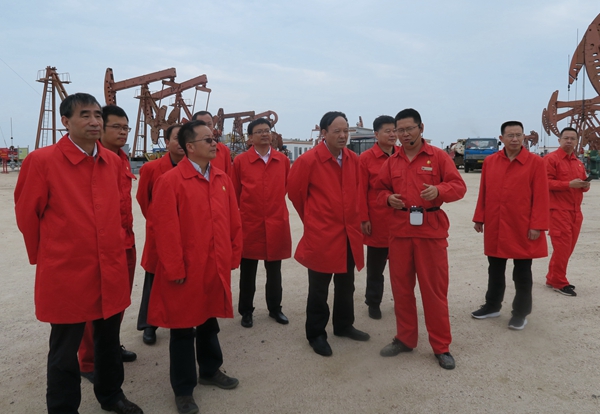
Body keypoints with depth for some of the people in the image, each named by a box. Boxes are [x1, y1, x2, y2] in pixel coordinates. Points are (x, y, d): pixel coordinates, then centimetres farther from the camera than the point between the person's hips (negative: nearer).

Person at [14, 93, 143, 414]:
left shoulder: (113, 161, 3)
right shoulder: (41, 160, -12)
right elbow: (26, 215, -4)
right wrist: (45, 256, 6)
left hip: (112, 270, 5)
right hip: (66, 274, -5)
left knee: (109, 341, 21)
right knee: (65, 352, 12)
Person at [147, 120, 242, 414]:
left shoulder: (223, 179, 6)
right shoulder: (171, 180, -13)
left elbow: (233, 222, 10)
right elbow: (164, 228, -15)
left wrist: (233, 256, 8)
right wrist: (174, 269, -15)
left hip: (216, 268, 6)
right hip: (187, 271, -5)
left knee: (209, 322, 22)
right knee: (183, 329, 10)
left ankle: (210, 371, 41)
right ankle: (183, 389, 26)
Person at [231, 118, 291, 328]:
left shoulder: (283, 160, 2)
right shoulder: (240, 161, -5)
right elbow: (234, 193, 1)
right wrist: (241, 213, 4)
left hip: (276, 223, 2)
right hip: (249, 224, -2)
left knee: (274, 271, 14)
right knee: (248, 272, 11)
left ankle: (275, 308, 31)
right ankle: (246, 311, 26)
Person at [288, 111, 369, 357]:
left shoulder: (353, 160, 4)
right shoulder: (308, 160, -13)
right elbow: (294, 191, -2)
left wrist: (354, 217, 15)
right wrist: (311, 218, 7)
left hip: (349, 233, 6)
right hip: (321, 235, -5)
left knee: (346, 285, 18)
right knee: (319, 289, 6)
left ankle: (343, 325, 37)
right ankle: (316, 334, 22)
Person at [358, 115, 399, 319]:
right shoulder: (366, 158, -6)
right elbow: (361, 191, -7)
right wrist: (364, 219, -10)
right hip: (377, 220, -3)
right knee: (375, 266, 10)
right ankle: (373, 303, 25)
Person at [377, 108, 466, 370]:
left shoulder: (438, 156, 1)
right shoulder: (391, 162, 10)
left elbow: (459, 186, -3)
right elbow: (381, 190, 15)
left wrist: (439, 190, -22)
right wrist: (388, 198, -8)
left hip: (431, 231, -3)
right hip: (399, 231, 3)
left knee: (434, 289, 3)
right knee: (401, 288, 11)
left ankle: (441, 346, 18)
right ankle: (405, 339, 28)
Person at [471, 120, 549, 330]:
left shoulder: (536, 162, -6)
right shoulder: (489, 161, 4)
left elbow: (541, 197, -8)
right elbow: (483, 193, 7)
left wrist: (537, 225, -13)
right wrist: (479, 218, 5)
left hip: (522, 229, -3)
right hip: (494, 228, 3)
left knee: (522, 274, 8)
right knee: (495, 270, 15)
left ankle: (521, 312, 21)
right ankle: (492, 306, 31)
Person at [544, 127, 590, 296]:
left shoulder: (579, 163, 18)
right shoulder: (551, 158, -7)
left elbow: (582, 183, 25)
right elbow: (546, 182, -15)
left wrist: (585, 185, 2)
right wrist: (569, 184, -22)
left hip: (575, 211, 8)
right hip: (559, 210, -8)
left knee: (568, 246, 10)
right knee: (562, 246, -6)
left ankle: (553, 278, 21)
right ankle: (559, 282, 6)